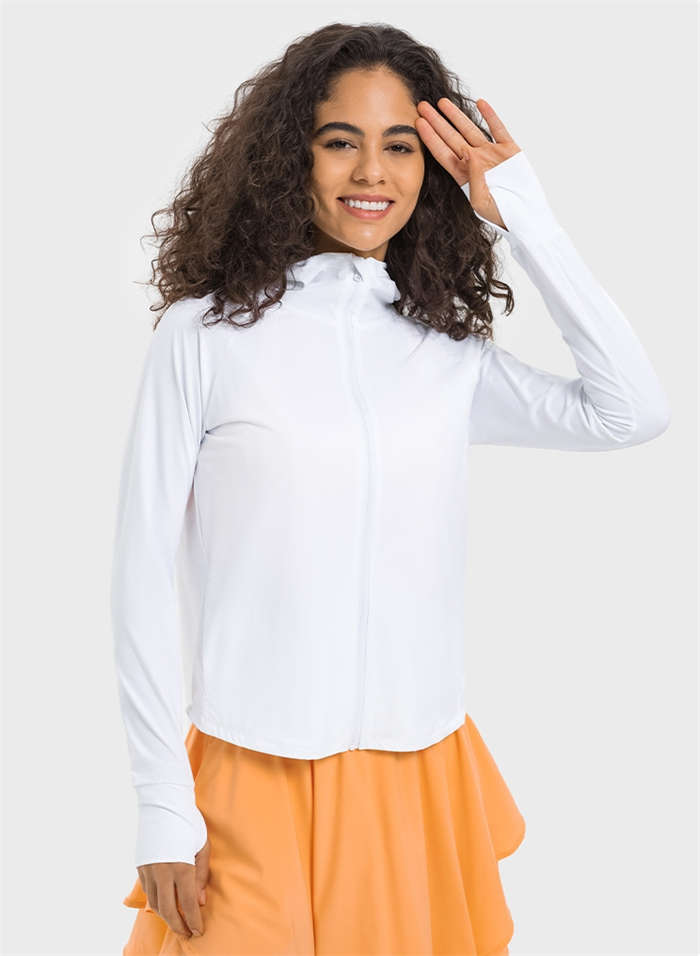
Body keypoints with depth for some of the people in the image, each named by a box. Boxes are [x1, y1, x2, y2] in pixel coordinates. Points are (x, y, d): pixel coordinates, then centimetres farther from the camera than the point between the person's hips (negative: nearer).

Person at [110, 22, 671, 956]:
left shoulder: (448, 349, 5)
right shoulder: (207, 333, -4)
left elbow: (633, 411, -7)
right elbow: (145, 572, -4)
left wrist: (527, 220, -5)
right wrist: (163, 809, -6)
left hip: (421, 779, 3)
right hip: (255, 777, -3)